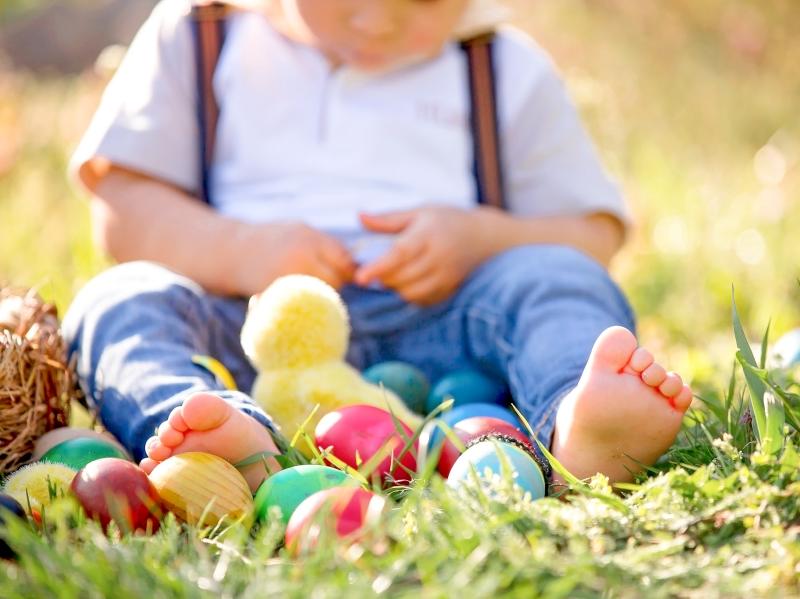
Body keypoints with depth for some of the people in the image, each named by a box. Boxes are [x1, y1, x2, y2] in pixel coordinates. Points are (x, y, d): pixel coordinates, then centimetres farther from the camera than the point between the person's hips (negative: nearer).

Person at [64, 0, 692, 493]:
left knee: (551, 277, -24)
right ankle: (242, 448, -59)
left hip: (432, 325, 1)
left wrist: (478, 238, -7)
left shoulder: (511, 71, 16)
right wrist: (237, 251, -11)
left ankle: (579, 424, -58)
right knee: (121, 300, -26)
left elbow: (594, 237, 14)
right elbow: (120, 210, 8)